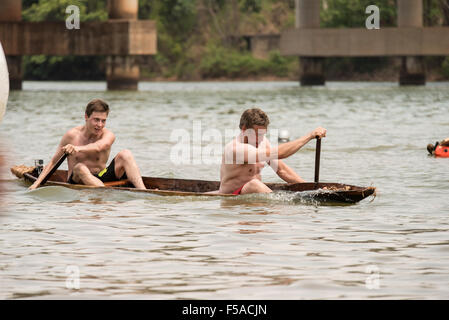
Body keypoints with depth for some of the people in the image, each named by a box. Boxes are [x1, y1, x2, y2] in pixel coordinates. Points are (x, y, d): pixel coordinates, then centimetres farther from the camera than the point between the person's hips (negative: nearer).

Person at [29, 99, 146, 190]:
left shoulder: (108, 135, -5)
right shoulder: (72, 135, -3)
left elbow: (98, 147, -30)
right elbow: (53, 162, 4)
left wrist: (78, 148, -51)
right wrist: (36, 183, -6)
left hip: (102, 180, 1)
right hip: (77, 182, -1)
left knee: (125, 154, -20)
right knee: (80, 168, -37)